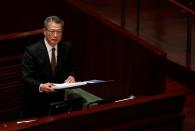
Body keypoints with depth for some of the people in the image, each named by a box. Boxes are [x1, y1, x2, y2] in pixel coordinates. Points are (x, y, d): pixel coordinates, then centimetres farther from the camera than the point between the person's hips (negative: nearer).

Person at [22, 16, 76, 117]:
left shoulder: (67, 47, -2)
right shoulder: (31, 51, -15)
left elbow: (70, 69, 10)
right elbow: (26, 78, -16)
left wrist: (71, 76, -13)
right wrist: (41, 87, -34)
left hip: (59, 98, 4)